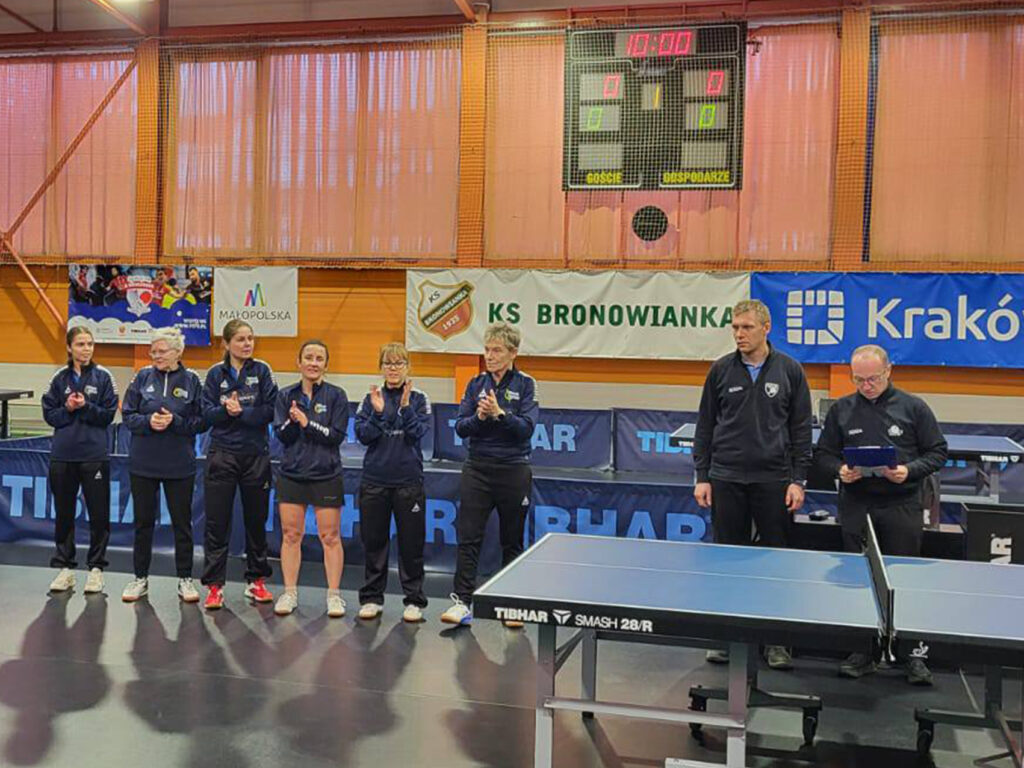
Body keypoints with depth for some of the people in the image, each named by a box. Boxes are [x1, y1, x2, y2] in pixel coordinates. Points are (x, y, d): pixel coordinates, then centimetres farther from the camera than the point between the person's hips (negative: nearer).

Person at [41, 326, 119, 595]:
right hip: (62, 455, 2)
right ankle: (65, 567, 20)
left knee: (99, 513, 1)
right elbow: (49, 414, 5)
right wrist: (68, 408, -12)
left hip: (95, 455, -2)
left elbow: (109, 414, -2)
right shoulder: (60, 378, 6)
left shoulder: (103, 376, 1)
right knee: (64, 513, 9)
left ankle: (96, 568, 12)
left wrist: (85, 406, -17)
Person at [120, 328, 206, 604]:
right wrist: (148, 421, -16)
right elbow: (128, 415, 2)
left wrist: (174, 421, -18)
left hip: (180, 466, -1)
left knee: (182, 522, 7)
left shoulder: (191, 381, -2)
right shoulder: (143, 377, 2)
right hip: (143, 463, 1)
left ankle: (185, 579, 18)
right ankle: (140, 578, 23)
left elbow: (201, 423, -2)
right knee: (143, 521, 11)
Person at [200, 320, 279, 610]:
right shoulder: (215, 374, 4)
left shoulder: (262, 371, 1)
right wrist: (226, 409, -22)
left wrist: (241, 412, -20)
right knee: (217, 522, 0)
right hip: (222, 455, 0)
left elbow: (269, 411, -8)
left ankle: (256, 580, 22)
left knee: (256, 520, 10)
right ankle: (214, 585, 7)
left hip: (256, 455, 0)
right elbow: (207, 414, -3)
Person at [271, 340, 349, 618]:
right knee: (290, 535, 6)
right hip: (291, 475, 3)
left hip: (326, 476, -2)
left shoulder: (336, 395, -2)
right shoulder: (286, 396, 6)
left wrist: (307, 422, -17)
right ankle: (290, 593, 17)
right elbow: (281, 435, 0)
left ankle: (334, 595, 10)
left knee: (330, 536, 1)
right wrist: (292, 421, -19)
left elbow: (337, 435, -9)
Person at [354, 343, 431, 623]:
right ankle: (372, 598, 19)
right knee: (373, 541, 8)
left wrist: (405, 406, -20)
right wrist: (378, 413, -17)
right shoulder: (371, 398, 6)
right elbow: (363, 435, -3)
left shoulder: (419, 399, 2)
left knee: (411, 542, 3)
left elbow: (418, 433, -10)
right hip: (374, 481, 2)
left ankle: (414, 600, 13)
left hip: (409, 481, -1)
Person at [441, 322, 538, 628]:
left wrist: (499, 413, -25)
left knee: (512, 541, 8)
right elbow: (461, 428, 2)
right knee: (468, 537, -5)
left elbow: (526, 428, -12)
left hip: (513, 471, -2)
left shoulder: (525, 385, -1)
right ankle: (462, 602, -2)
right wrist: (479, 417, -17)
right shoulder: (476, 384, 8)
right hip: (478, 468, 2)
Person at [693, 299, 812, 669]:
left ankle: (777, 640, 16)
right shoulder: (721, 370, 4)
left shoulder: (789, 371, 2)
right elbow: (705, 427, 7)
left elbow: (801, 429, 4)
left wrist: (798, 480, -2)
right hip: (726, 479, 1)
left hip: (773, 479, -1)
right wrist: (702, 477, 2)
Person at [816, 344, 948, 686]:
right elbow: (824, 453, 11)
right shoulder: (841, 410, 7)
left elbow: (938, 452, 4)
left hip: (902, 506, -2)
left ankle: (913, 655, 13)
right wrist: (840, 470, -10)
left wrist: (909, 471, -14)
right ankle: (863, 652, 17)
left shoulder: (913, 407, 2)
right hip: (856, 506, 2)